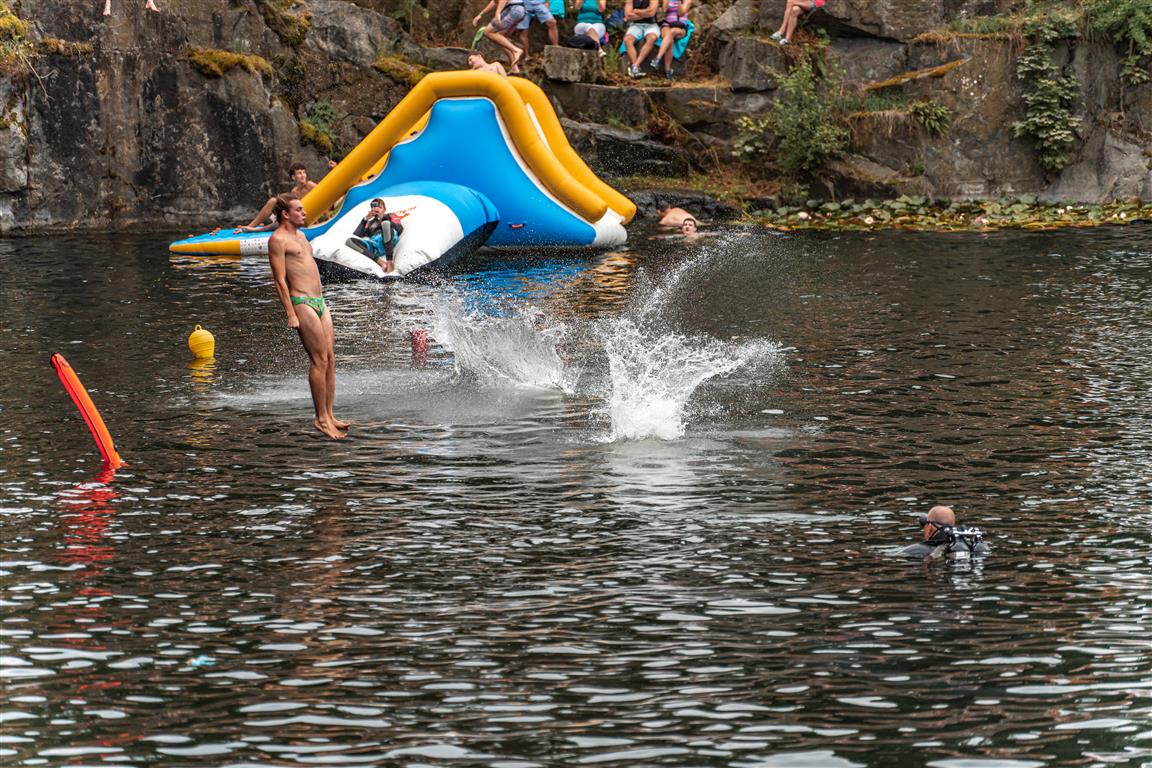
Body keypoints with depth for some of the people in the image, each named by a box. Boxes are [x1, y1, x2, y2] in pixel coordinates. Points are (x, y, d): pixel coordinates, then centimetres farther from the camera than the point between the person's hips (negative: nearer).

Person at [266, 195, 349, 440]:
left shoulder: (300, 235, 21)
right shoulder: (277, 239, -7)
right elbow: (280, 279, -12)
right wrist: (290, 314, -17)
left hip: (319, 301, 9)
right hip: (301, 303, -9)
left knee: (330, 358, 5)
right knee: (319, 359, -11)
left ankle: (329, 414, 8)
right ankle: (321, 418, -8)